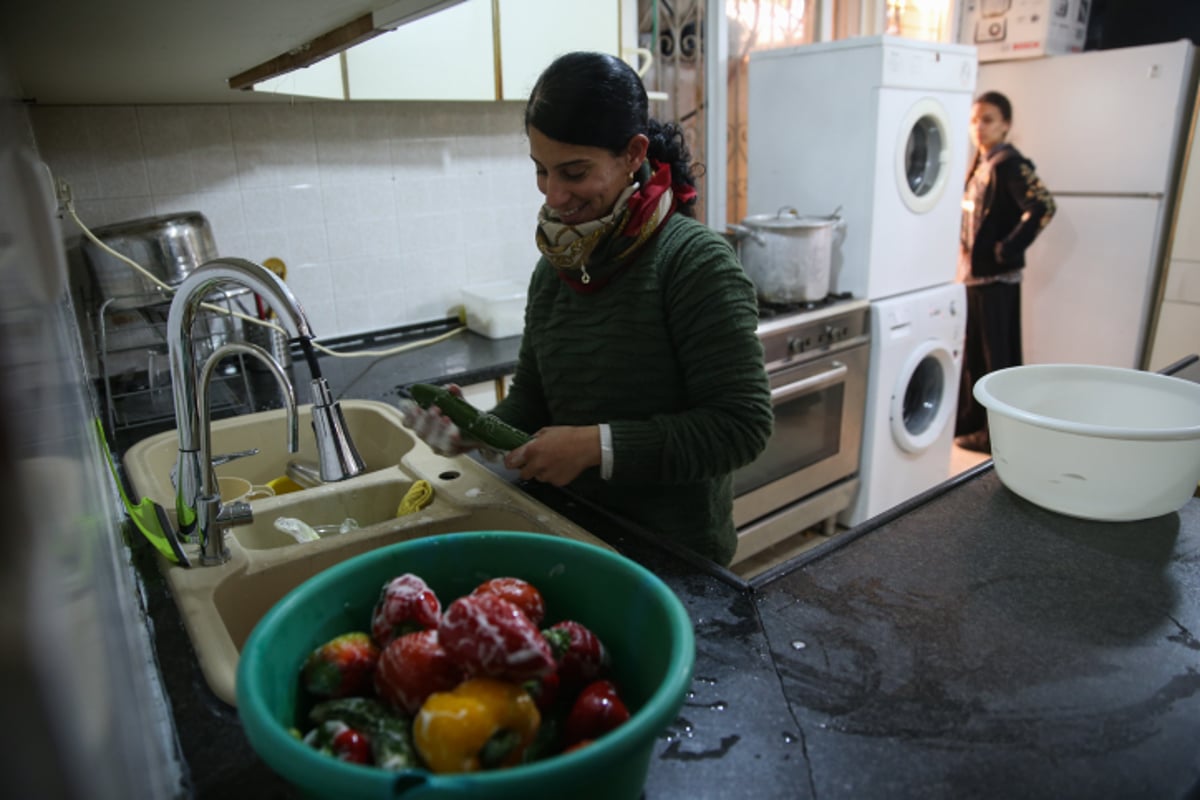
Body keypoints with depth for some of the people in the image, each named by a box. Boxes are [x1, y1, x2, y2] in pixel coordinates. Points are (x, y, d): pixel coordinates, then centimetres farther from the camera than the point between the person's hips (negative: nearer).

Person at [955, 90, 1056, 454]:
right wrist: (964, 258, 11)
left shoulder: (1009, 163, -12)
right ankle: (970, 423, 29)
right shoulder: (980, 163, 12)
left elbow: (1043, 207, -23)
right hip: (973, 272, 9)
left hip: (996, 276, -9)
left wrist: (1008, 249, -19)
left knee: (996, 356, 0)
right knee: (972, 353, 16)